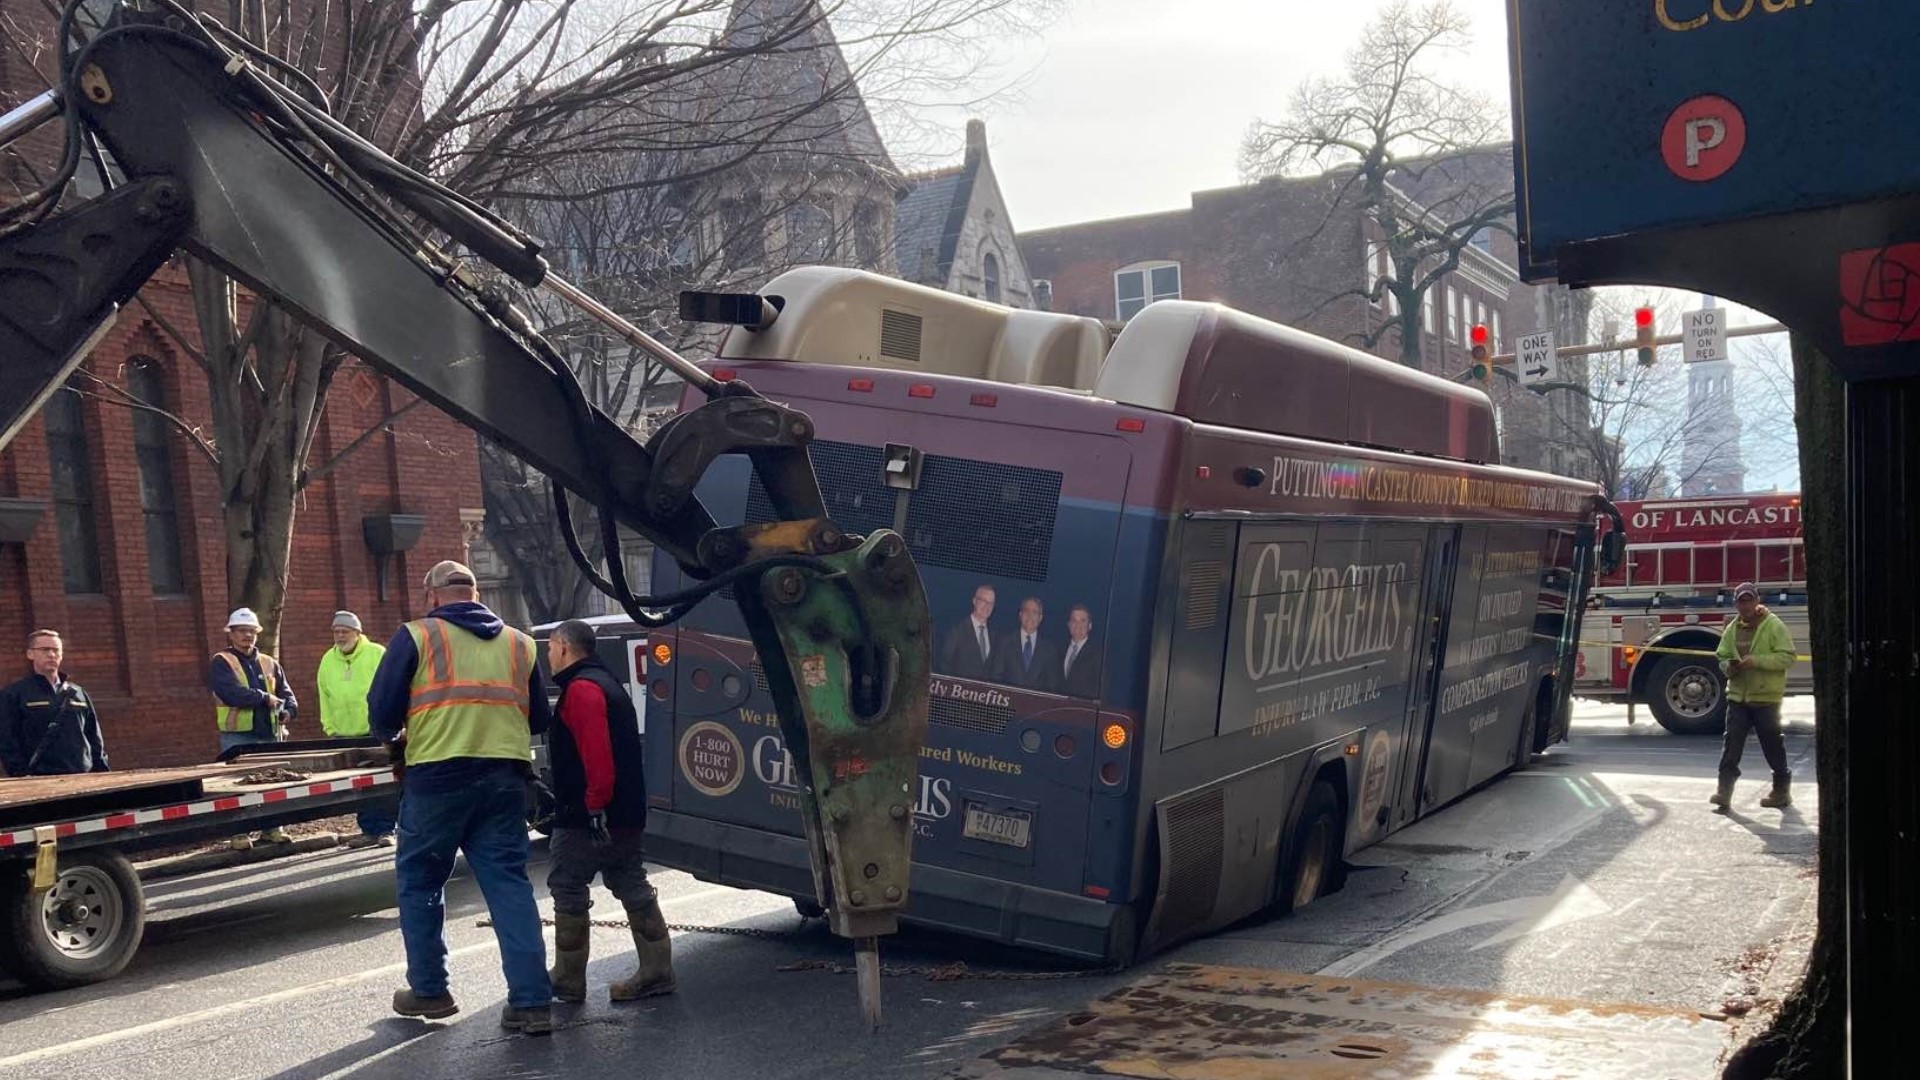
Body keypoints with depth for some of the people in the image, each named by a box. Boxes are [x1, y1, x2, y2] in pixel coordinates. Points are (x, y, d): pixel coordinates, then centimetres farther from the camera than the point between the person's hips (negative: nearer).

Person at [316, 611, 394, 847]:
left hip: (375, 732, -4)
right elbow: (324, 698, 11)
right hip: (345, 734, 4)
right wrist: (330, 729, 7)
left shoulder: (377, 654, -5)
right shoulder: (327, 660, 8)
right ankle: (369, 829, 14)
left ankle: (386, 829, 2)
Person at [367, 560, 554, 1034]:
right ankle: (532, 1001, 1)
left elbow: (382, 711, -1)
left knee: (419, 881, 15)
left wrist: (395, 738, 21)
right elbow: (539, 718, 17)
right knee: (509, 884, 6)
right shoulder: (518, 643, 15)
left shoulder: (417, 636, 3)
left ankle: (428, 990, 23)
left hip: (437, 777, -3)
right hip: (504, 777, 3)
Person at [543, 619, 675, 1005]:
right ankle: (656, 972, 11)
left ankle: (567, 981, 5)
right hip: (626, 813, 10)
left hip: (587, 814, -10)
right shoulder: (606, 682, 19)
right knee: (632, 886, 10)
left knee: (568, 887, -1)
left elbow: (596, 752, -24)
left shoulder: (581, 688, -13)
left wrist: (593, 805, -25)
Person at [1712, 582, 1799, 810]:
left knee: (1773, 744, 5)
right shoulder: (1732, 629, 9)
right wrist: (1729, 666, -8)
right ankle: (1724, 789, -5)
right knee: (1732, 741, -4)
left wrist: (1756, 661, -21)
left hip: (1765, 697, -4)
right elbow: (1722, 657, 16)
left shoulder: (1773, 625, -5)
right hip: (1738, 695, 4)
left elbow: (1787, 657, -11)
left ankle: (1781, 790, 18)